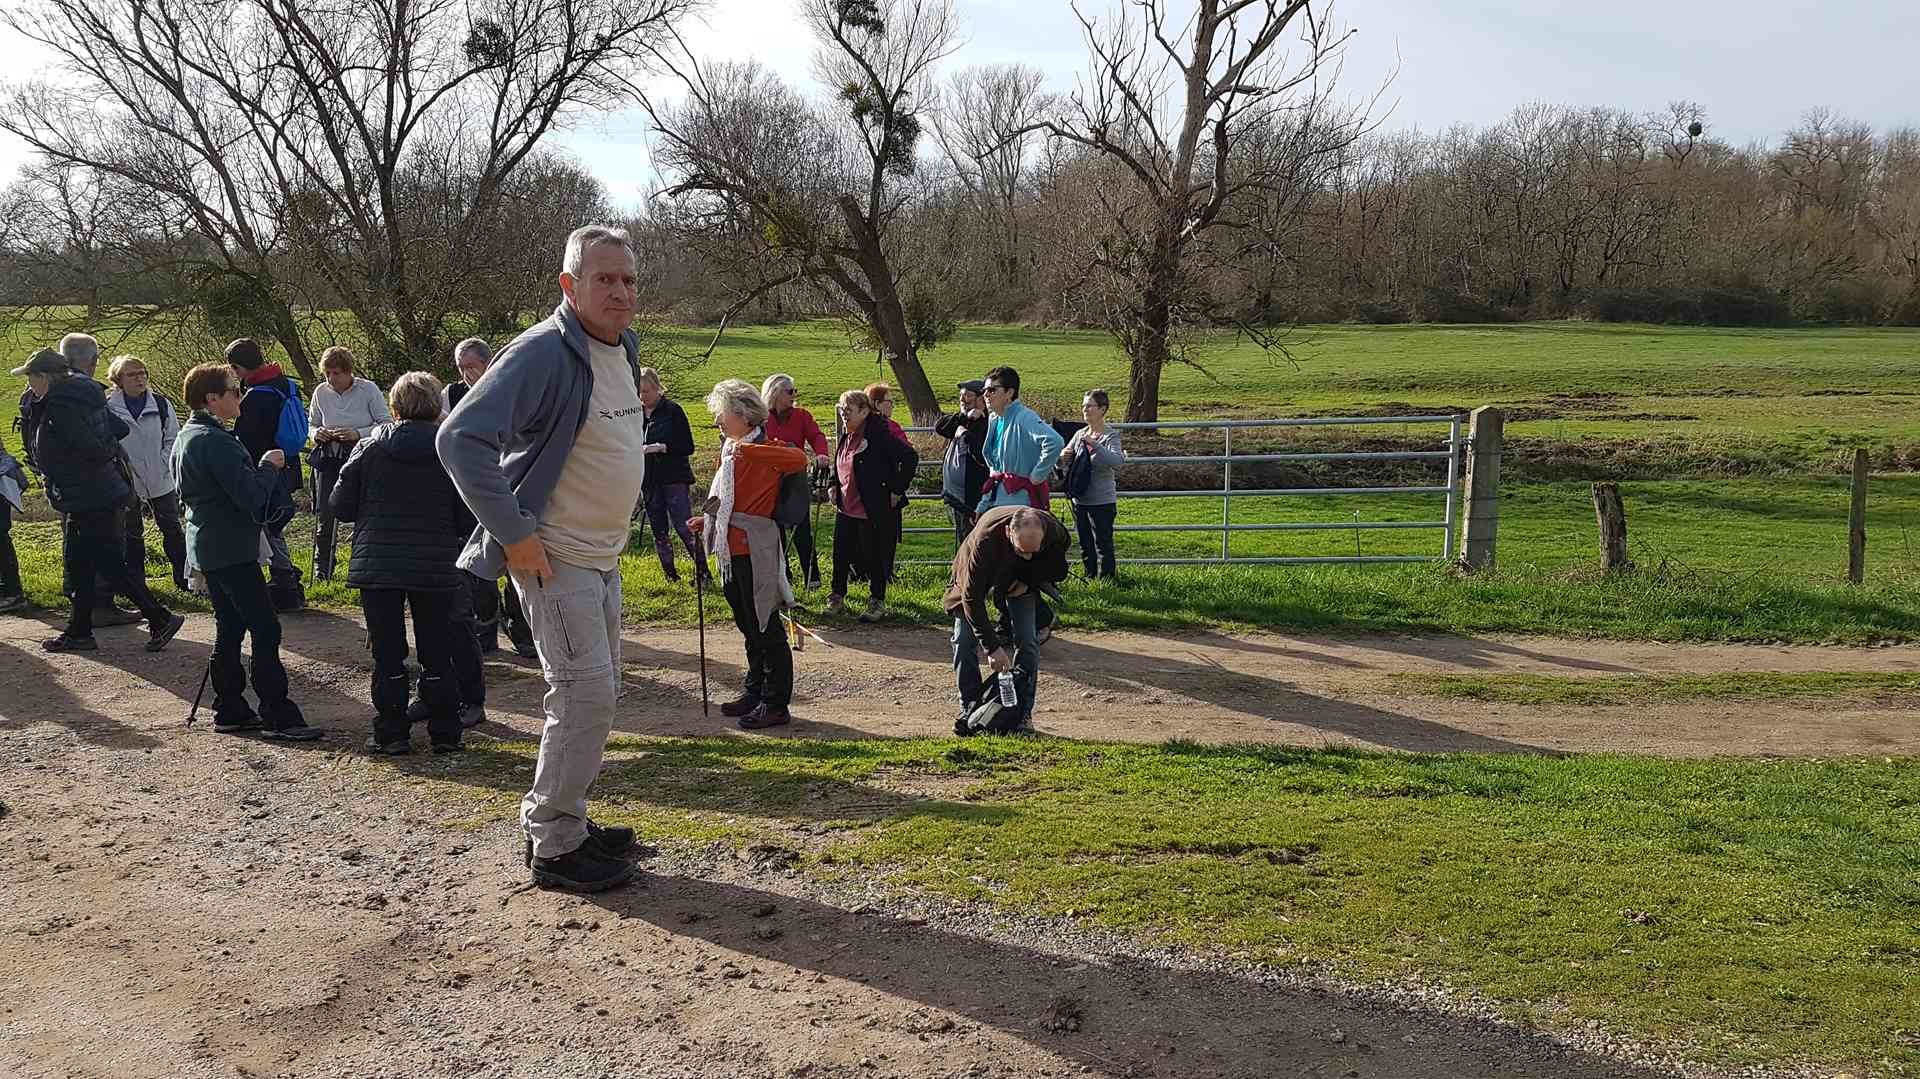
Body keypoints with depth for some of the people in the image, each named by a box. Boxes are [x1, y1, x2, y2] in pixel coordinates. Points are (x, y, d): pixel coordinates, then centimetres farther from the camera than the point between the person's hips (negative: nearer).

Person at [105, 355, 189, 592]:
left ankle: (184, 577, 16)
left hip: (161, 481, 1)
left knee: (172, 528, 8)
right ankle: (134, 579, 23)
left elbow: (173, 439, 3)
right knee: (131, 532, 12)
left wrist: (163, 465, -9)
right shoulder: (108, 408, -8)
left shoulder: (162, 404, -2)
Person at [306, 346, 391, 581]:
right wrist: (317, 433, -7)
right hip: (328, 459, 3)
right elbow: (311, 423, 17)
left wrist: (358, 434, -19)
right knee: (325, 517, 0)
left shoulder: (368, 389, -7)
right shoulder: (321, 392, 3)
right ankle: (321, 574, 12)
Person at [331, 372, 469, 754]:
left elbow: (341, 506, -1)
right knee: (437, 653, 10)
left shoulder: (369, 447, -3)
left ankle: (390, 734, 11)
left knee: (387, 653, 8)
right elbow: (467, 517, -4)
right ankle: (445, 733, 14)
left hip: (377, 565, 0)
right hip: (436, 567, 0)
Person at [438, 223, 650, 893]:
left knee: (597, 692, 16)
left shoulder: (624, 346, 8)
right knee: (585, 693, -9)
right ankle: (555, 847, 4)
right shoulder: (543, 353, -21)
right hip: (552, 558, -9)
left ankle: (555, 818, 31)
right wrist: (514, 534, -26)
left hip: (602, 555, 9)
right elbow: (460, 440, -27)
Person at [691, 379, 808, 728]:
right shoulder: (730, 450, 15)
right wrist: (708, 520, 10)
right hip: (731, 551, 9)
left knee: (765, 628, -2)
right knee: (749, 628, 18)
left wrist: (749, 449, -36)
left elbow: (799, 459, -33)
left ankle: (776, 704, 6)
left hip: (755, 553, -9)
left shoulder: (763, 450, -12)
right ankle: (754, 691, 30)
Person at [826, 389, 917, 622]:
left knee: (875, 557, 4)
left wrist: (897, 490, -17)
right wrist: (835, 487, 13)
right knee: (841, 554, 14)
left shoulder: (879, 435, -18)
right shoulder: (846, 436, 8)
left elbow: (910, 457, -21)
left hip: (875, 512, -8)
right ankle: (837, 596, 30)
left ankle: (877, 601, 19)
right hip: (846, 509, 8)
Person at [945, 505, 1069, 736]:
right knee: (964, 639, -10)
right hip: (976, 576, -2)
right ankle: (969, 709, 2)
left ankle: (1021, 713, -1)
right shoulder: (985, 538, -44)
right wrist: (992, 646, -38)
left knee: (1028, 641, -10)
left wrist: (1027, 583, -24)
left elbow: (1058, 570, -8)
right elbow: (972, 596, -38)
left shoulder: (1055, 532, -33)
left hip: (1020, 580, 2)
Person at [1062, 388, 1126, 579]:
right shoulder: (1079, 434, 7)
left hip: (1102, 501, -6)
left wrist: (1094, 444, -32)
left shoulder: (1111, 436, -11)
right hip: (1080, 499, 6)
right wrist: (1063, 455, -13)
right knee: (1085, 544, 17)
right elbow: (1066, 458, 12)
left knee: (1103, 544, 0)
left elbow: (1117, 462, -28)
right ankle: (1090, 577, 30)